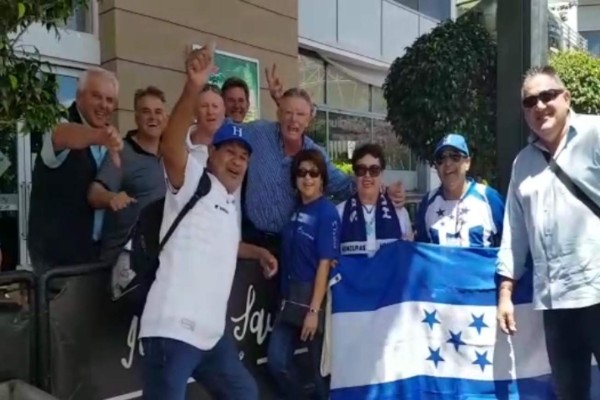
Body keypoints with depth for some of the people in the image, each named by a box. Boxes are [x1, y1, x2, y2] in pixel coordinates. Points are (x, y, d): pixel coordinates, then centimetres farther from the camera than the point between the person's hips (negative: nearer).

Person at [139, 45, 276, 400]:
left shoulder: (230, 203, 20)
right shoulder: (194, 182, -5)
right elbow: (171, 147, -27)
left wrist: (258, 252, 32)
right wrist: (194, 87, -38)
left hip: (211, 333, 9)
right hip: (173, 330, -9)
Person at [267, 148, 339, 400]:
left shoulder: (327, 213, -11)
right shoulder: (295, 210, 8)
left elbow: (325, 264, -15)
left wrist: (314, 310, -18)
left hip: (316, 297, -6)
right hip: (291, 297, 6)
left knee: (320, 366, 7)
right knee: (277, 360, 3)